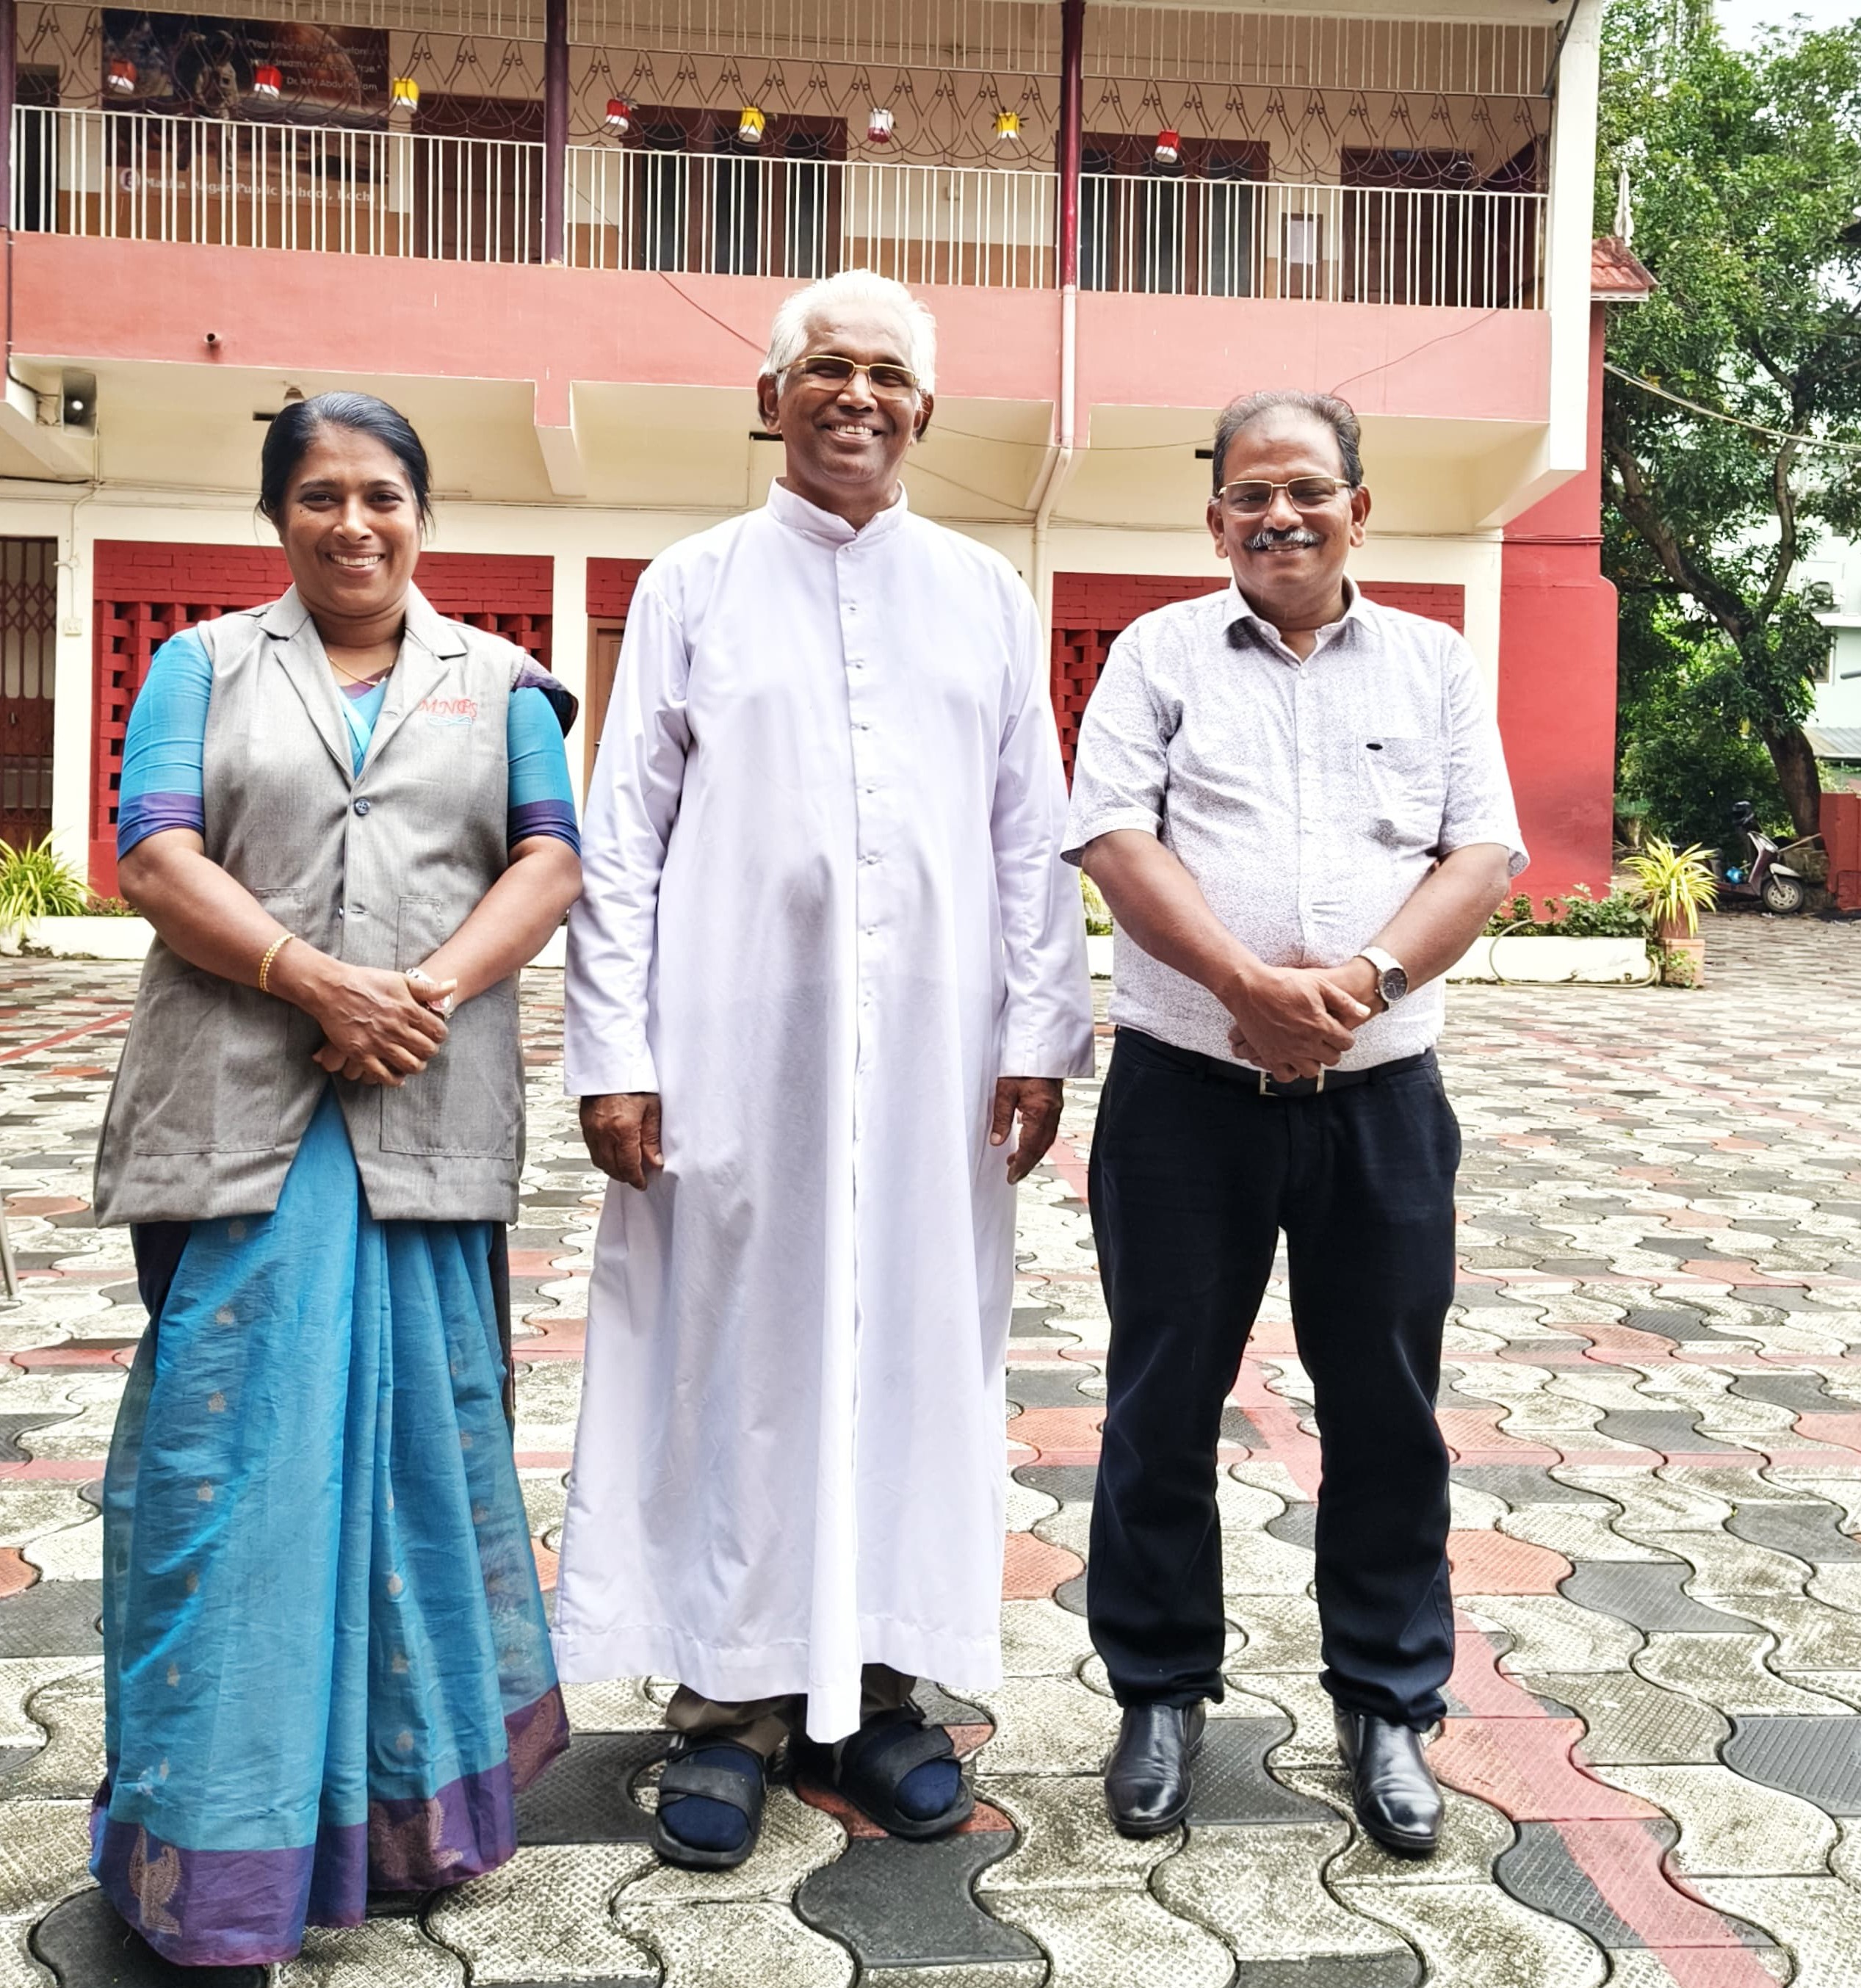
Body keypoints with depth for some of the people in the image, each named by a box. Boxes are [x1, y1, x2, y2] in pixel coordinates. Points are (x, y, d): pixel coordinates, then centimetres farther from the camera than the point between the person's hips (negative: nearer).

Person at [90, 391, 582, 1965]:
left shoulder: (497, 682, 16)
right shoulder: (207, 667, 13)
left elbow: (550, 859, 4)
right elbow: (157, 856, 0)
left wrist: (438, 986, -13)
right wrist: (318, 982, -15)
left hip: (433, 1116, 1)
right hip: (239, 1111, -1)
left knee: (425, 1426, 5)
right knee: (233, 1437, -2)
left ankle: (415, 1785, 22)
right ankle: (222, 1833, 10)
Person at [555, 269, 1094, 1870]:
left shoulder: (986, 597, 12)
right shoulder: (694, 587, 6)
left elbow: (1033, 835, 10)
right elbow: (622, 838, 2)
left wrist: (1041, 1032, 2)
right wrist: (612, 1051, -5)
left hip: (932, 1049, 2)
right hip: (734, 1045, -2)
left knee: (914, 1345, 6)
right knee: (734, 1349, 3)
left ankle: (877, 1682, 20)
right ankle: (729, 1697, 16)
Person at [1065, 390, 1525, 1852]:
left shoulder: (1438, 665, 11)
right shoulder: (1159, 654, 7)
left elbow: (1483, 858, 1)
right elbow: (1116, 838, -6)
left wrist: (1359, 981, -16)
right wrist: (1247, 984, -18)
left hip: (1382, 1098, 1)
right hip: (1186, 1091, -1)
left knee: (1387, 1408, 9)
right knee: (1164, 1404, 7)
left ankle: (1389, 1706, 26)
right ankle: (1163, 1692, 25)